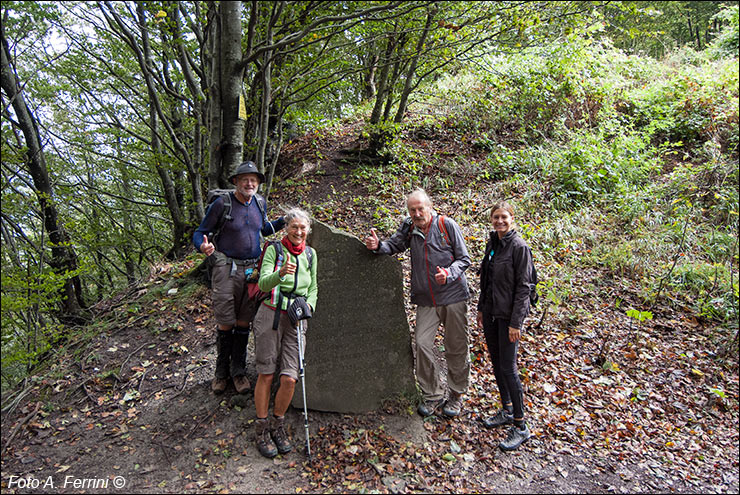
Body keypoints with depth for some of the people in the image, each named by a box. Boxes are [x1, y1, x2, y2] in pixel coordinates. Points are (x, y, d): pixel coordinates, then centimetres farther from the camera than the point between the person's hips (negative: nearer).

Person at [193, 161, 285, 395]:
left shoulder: (260, 203, 6)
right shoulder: (222, 203, -9)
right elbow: (200, 232, -4)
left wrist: (284, 221, 11)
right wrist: (203, 246, -26)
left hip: (252, 269, 4)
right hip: (226, 268, -4)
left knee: (244, 322, 9)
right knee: (226, 323, 0)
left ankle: (239, 371, 22)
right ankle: (221, 372, 19)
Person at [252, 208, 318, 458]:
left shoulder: (310, 254, 11)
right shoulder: (274, 249, -2)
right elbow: (263, 283, -14)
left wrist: (309, 305, 2)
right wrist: (280, 273, -33)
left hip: (296, 320, 3)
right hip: (270, 315, -3)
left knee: (289, 378, -4)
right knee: (266, 374, 2)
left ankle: (278, 425, 20)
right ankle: (261, 428, 20)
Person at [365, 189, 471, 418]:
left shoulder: (447, 225, -6)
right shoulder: (409, 228, 5)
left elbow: (464, 259, -4)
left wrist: (448, 274, -22)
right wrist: (377, 245, -16)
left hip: (453, 296, -3)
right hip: (426, 300, 3)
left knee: (456, 347, 6)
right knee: (422, 343, -7)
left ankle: (457, 393, 26)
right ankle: (432, 394, 12)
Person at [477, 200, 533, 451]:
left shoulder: (519, 246, -14)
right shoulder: (492, 243, 9)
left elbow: (523, 287, -16)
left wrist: (515, 322, -18)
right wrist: (481, 308, 16)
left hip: (508, 315, -8)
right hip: (491, 313, 8)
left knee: (508, 367, -4)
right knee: (496, 363, 15)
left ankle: (521, 426, 8)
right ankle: (507, 411, 32)